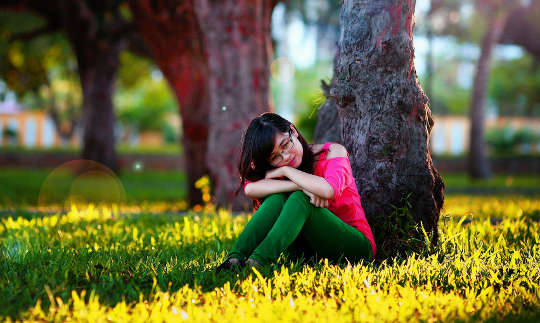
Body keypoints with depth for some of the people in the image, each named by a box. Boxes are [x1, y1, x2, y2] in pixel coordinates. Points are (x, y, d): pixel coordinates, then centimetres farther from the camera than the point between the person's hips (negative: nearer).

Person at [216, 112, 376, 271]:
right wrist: (301, 187, -33)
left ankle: (258, 261, -47)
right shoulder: (276, 169, 2)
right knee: (278, 196, -21)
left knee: (301, 198, -29)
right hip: (310, 250, 3)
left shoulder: (333, 151, -7)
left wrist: (285, 170, -18)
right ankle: (235, 257, -37)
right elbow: (250, 189, -23)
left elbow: (329, 191, -30)